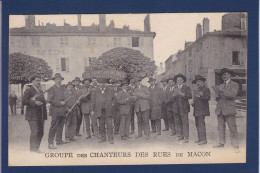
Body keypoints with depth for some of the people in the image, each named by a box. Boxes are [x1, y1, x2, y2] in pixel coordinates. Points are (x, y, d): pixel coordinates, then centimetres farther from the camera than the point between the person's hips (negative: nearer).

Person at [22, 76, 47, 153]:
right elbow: (24, 101, -13)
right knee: (34, 132, -10)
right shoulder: (29, 90, -4)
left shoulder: (40, 91, 21)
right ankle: (33, 148, -2)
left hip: (41, 115, 8)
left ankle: (36, 147, 17)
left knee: (41, 132, 7)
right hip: (33, 115, -8)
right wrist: (34, 102, -20)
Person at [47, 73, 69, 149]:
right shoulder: (52, 89, -8)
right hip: (55, 111, -8)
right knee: (53, 127, -8)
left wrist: (64, 103, 12)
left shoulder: (62, 88, 17)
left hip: (62, 111, 8)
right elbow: (49, 100, -15)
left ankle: (59, 140, 26)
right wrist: (60, 103, -16)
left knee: (60, 126, 15)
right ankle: (50, 143, -6)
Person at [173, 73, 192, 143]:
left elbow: (190, 96, -13)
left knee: (185, 122, -7)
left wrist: (182, 94, -23)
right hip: (176, 108, 5)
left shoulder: (186, 88, 0)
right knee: (178, 122, 5)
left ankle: (186, 137, -5)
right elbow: (173, 97, 16)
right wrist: (174, 95, -7)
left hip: (183, 108, -5)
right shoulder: (175, 88, 16)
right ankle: (180, 135, 15)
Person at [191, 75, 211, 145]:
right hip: (196, 110, 9)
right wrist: (193, 103, 13)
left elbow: (208, 98, -15)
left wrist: (201, 96, -31)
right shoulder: (196, 90, 23)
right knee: (197, 123, 8)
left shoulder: (206, 89, -4)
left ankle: (203, 139, -11)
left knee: (201, 123, -12)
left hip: (202, 110, -9)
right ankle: (200, 138, 14)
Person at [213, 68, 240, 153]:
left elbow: (233, 95, -17)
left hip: (229, 110, -6)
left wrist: (223, 91, -22)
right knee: (221, 128, 10)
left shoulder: (234, 85, -1)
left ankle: (235, 146, -4)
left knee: (232, 128, -7)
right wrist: (217, 96, -2)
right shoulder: (221, 86, 18)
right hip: (220, 110, 6)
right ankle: (221, 143, 20)